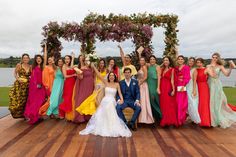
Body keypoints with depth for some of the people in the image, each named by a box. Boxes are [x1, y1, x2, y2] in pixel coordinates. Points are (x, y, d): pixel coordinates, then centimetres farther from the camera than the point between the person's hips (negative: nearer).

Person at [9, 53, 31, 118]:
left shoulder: (30, 66, 7)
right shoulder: (19, 65, 1)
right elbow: (15, 73, 4)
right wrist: (18, 79, -11)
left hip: (27, 85, 2)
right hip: (19, 84, -2)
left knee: (26, 99, 3)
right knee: (18, 98, -5)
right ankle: (18, 113, 9)